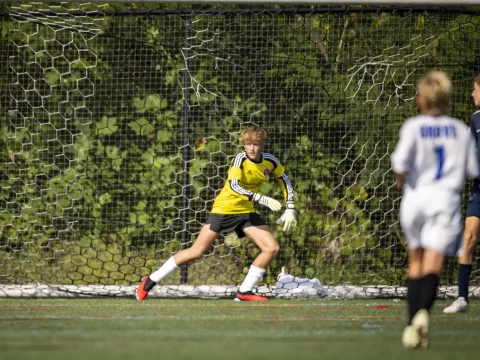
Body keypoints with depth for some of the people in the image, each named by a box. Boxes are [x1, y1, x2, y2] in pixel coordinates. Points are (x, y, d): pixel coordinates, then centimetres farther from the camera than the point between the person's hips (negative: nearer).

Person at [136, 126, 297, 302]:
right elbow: (234, 186, -37)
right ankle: (151, 280, 4)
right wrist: (262, 199, -44)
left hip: (246, 211, 6)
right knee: (196, 251, -8)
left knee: (272, 248, -9)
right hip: (224, 208, -5)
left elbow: (285, 180, 12)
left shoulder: (270, 161, -6)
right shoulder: (240, 159, -21)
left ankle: (244, 292, 1)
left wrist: (290, 210, 5)